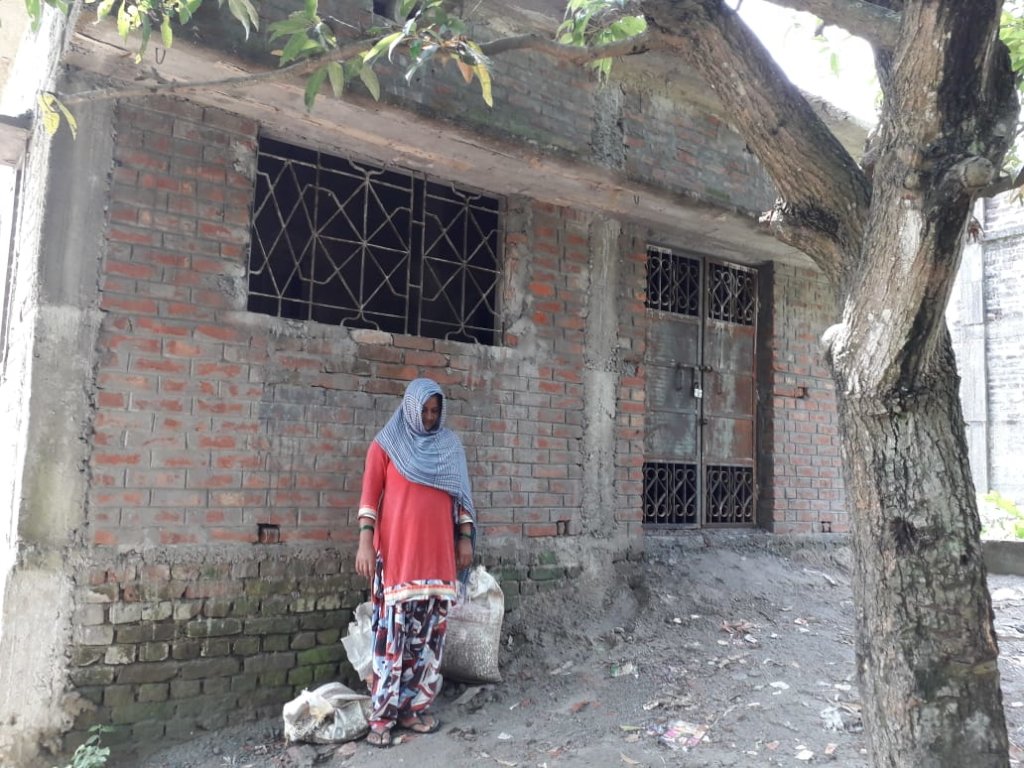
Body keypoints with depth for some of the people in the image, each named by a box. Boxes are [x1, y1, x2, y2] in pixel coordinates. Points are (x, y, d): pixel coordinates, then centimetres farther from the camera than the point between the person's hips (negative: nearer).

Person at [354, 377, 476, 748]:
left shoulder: (450, 444, 12)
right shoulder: (386, 443, 1)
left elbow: (460, 495, 14)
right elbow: (370, 495, -3)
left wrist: (465, 538, 7)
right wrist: (365, 542, -11)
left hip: (438, 553, 4)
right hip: (397, 551, -4)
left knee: (429, 633, 4)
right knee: (392, 631, -5)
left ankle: (414, 707, 15)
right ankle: (381, 716, 2)